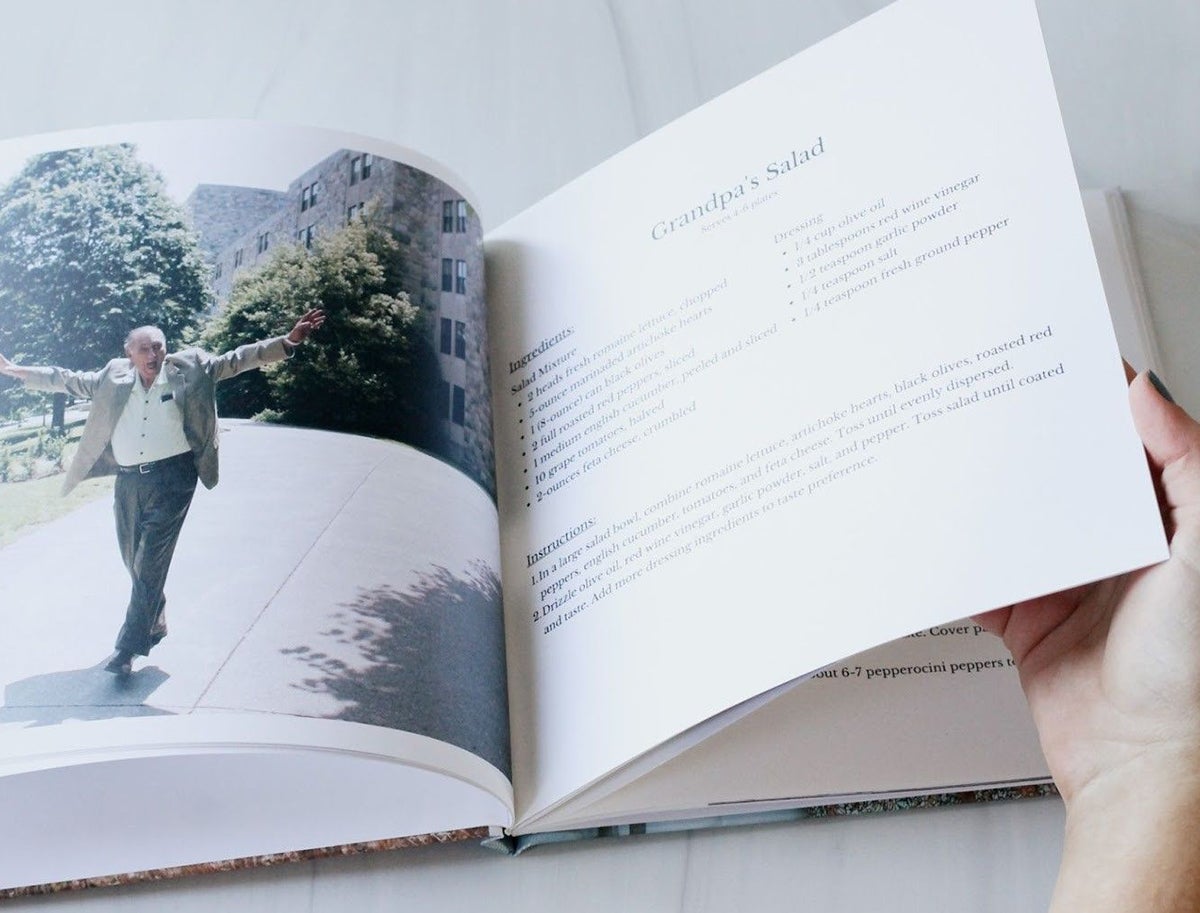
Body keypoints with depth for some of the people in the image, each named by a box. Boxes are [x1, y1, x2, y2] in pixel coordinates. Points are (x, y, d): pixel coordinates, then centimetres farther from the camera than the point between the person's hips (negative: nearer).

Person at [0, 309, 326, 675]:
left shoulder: (189, 368, 0)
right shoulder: (114, 377, 7)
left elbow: (236, 360, -1)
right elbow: (67, 380, 18)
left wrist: (289, 341, -9)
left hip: (172, 478, -4)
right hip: (129, 481, 4)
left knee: (150, 564, -8)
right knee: (135, 562, 14)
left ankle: (128, 647, -3)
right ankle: (154, 623, 37)